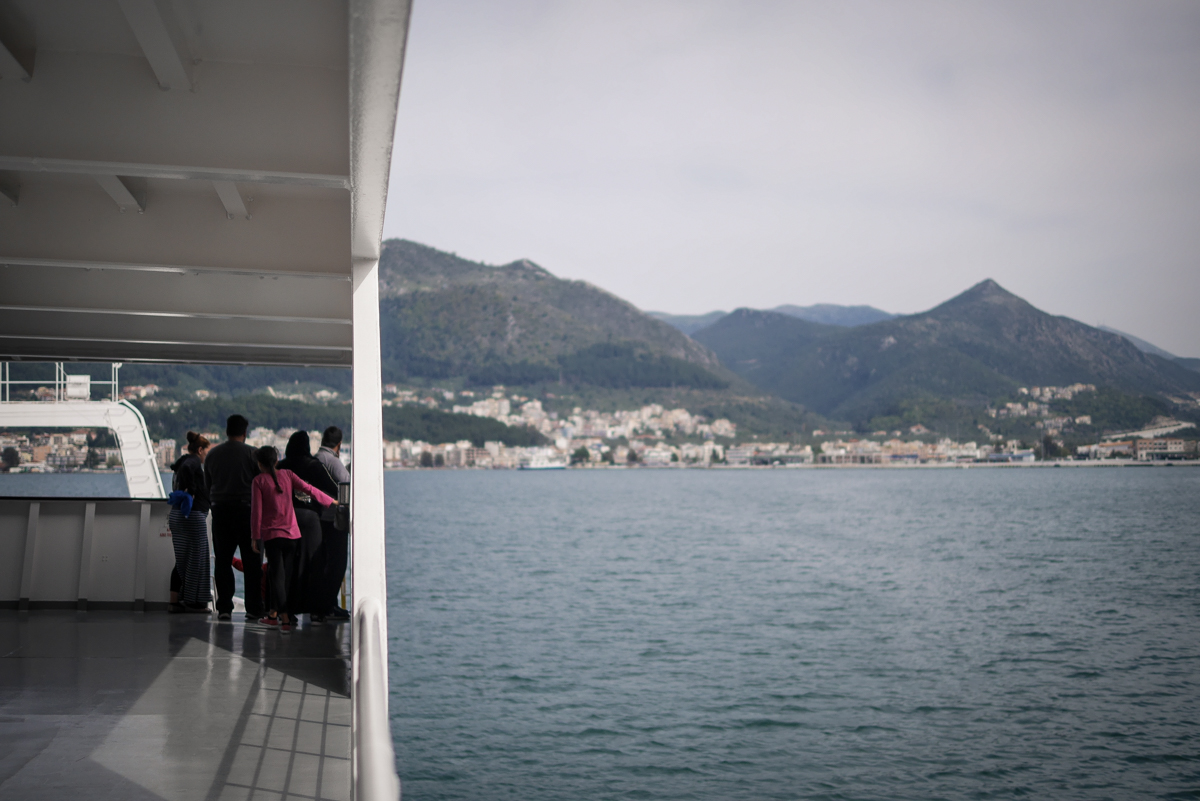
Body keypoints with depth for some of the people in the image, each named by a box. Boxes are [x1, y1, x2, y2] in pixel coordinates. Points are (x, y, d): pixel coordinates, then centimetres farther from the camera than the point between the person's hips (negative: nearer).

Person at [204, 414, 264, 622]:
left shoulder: (212, 454, 8)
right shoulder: (252, 453, -6)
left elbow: (207, 487, 12)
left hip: (219, 510, 4)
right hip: (246, 509, -3)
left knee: (222, 560, 7)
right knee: (251, 561, 2)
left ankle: (224, 607, 4)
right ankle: (253, 608, 1)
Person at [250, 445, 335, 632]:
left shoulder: (258, 481, -3)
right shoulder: (287, 474, 5)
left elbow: (256, 510, -6)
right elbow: (308, 489, 1)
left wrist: (255, 537, -2)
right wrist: (331, 501, 11)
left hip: (271, 534, -3)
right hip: (292, 533, 3)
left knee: (277, 575, -1)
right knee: (287, 574, 10)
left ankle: (285, 618, -10)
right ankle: (274, 614, 18)